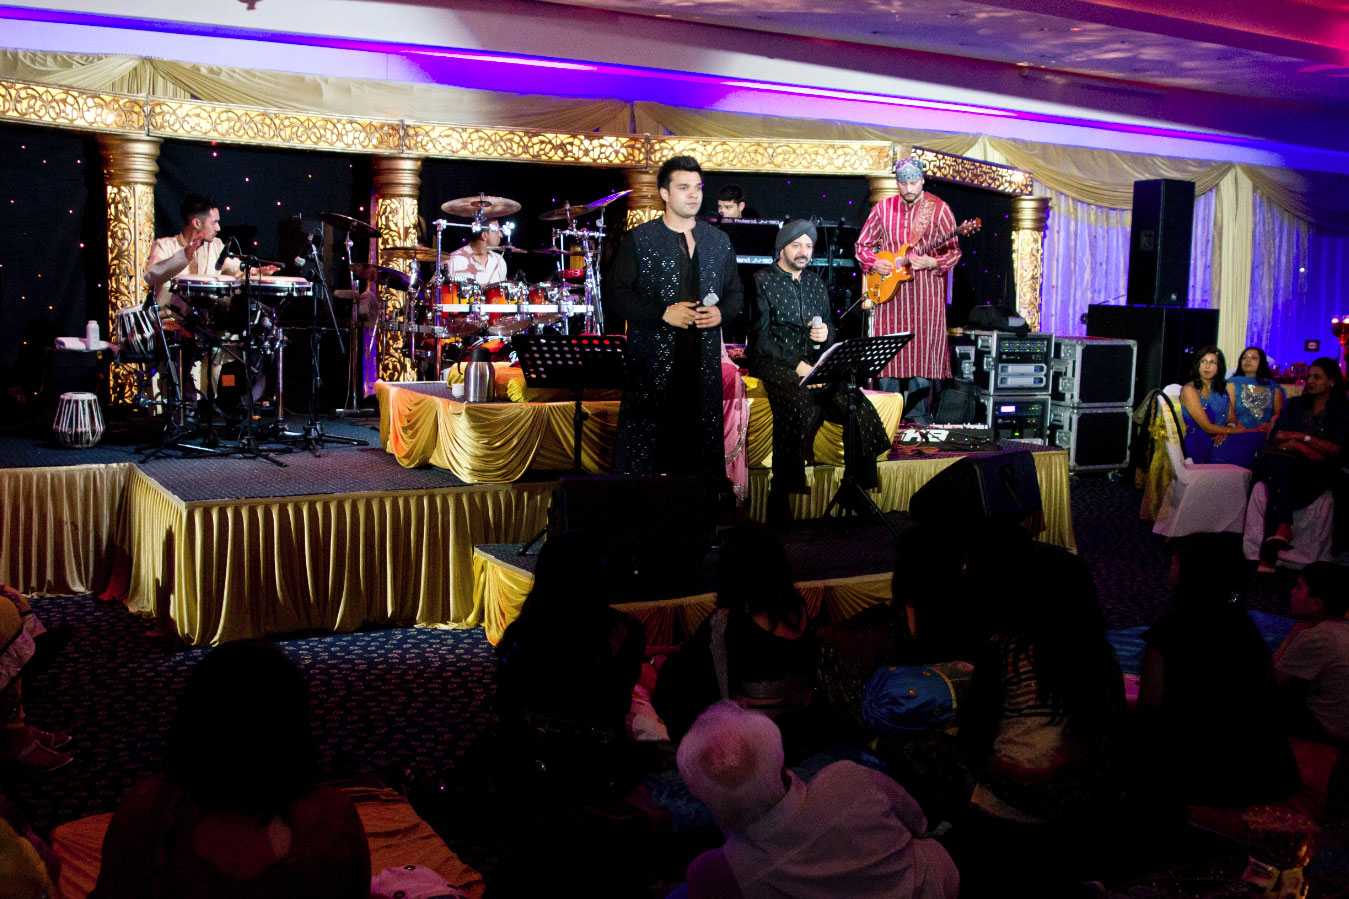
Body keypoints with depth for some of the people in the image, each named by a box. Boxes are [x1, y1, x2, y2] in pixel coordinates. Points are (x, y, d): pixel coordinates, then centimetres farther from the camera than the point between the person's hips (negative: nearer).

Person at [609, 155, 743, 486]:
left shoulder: (720, 241, 14)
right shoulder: (638, 239, 2)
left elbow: (736, 293, 21)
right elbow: (618, 293, -3)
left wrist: (721, 312, -2)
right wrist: (664, 313, -14)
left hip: (703, 361, 3)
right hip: (652, 357, -3)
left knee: (702, 440, 4)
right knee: (642, 442, -5)